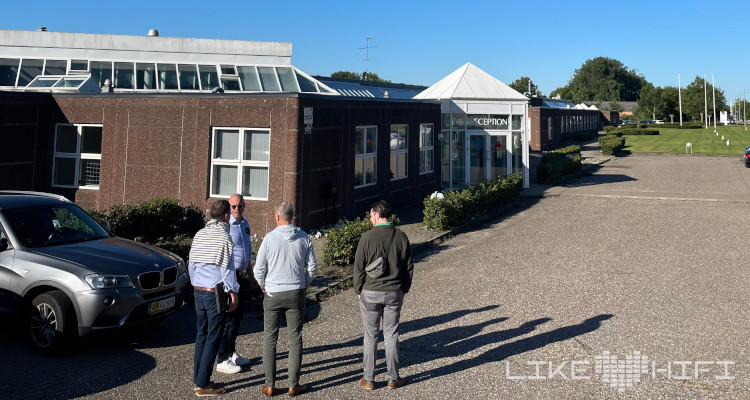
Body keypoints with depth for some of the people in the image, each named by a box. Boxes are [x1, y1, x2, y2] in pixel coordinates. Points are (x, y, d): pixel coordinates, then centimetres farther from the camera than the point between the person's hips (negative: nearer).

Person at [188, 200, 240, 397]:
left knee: (202, 335, 16)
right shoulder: (225, 237, -13)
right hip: (216, 293, -7)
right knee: (213, 338, 0)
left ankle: (197, 379, 20)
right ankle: (202, 385, 3)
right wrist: (233, 293, -5)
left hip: (199, 292, 7)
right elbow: (227, 270, -13)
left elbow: (191, 265, 13)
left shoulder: (199, 234, 8)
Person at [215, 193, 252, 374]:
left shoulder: (245, 224, 10)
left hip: (238, 275, 9)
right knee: (228, 318, -4)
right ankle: (222, 360, 6)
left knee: (237, 316, 16)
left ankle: (231, 353, 30)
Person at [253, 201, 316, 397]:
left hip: (273, 294, -2)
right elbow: (312, 266, 3)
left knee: (269, 340, 9)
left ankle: (270, 385, 13)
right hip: (296, 293, 2)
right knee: (295, 340, 8)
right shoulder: (303, 238, -3)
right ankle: (294, 385, 12)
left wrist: (264, 286, 11)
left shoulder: (270, 238, -10)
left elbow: (259, 269, -7)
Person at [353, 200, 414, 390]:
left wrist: (358, 290, 4)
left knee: (370, 336, 8)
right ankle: (393, 378, 18)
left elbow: (359, 267, -8)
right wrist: (404, 289, 14)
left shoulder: (367, 237, -12)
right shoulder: (401, 237, -2)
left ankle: (368, 379, 15)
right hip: (394, 293, 3)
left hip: (370, 292, -2)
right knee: (391, 335, 11)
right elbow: (409, 267, 4)